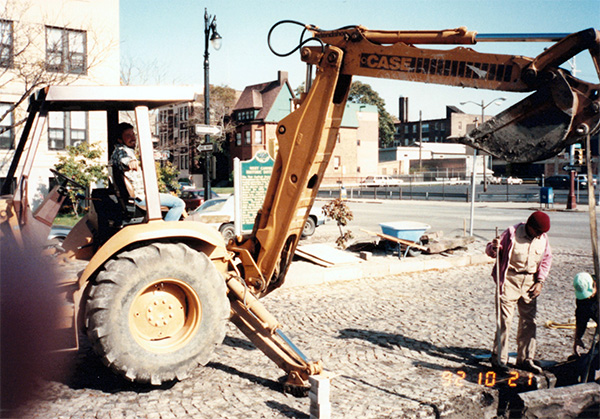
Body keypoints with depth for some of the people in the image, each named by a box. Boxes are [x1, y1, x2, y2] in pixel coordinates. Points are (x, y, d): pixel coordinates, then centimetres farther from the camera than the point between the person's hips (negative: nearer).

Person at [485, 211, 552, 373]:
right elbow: (490, 250, -2)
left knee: (529, 320, 7)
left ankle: (525, 359, 18)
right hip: (510, 280, -5)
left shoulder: (543, 238, 4)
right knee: (505, 318, -6)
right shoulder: (512, 233, -9)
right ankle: (498, 358, 5)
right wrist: (494, 247, -27)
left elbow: (547, 259, 15)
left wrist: (540, 281, 5)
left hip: (530, 282, 5)